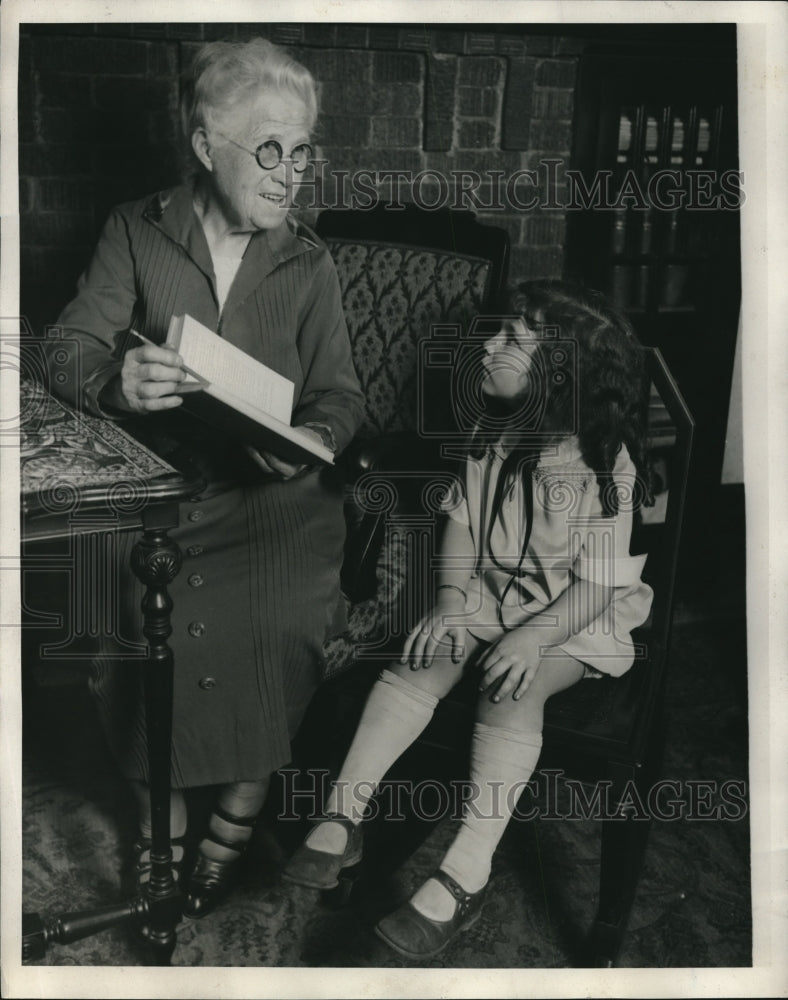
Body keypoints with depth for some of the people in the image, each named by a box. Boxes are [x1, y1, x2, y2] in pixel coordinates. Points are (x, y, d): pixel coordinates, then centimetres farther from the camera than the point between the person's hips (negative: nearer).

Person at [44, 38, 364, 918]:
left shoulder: (307, 261, 5)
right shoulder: (137, 232, 3)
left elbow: (339, 394, 5)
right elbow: (69, 349, -3)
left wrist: (312, 438, -18)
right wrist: (116, 379, -26)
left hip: (274, 497, 0)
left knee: (272, 626, -24)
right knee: (136, 620, -21)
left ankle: (237, 814, 6)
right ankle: (160, 812, 11)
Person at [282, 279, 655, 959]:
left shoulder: (601, 461, -17)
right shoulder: (494, 431, 1)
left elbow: (599, 582, -17)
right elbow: (460, 518, 6)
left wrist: (533, 638, -30)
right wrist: (451, 600, -9)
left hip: (575, 618, -5)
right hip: (488, 593, 6)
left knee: (512, 690, -31)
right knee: (420, 661, -19)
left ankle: (465, 877, -30)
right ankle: (341, 821, -16)